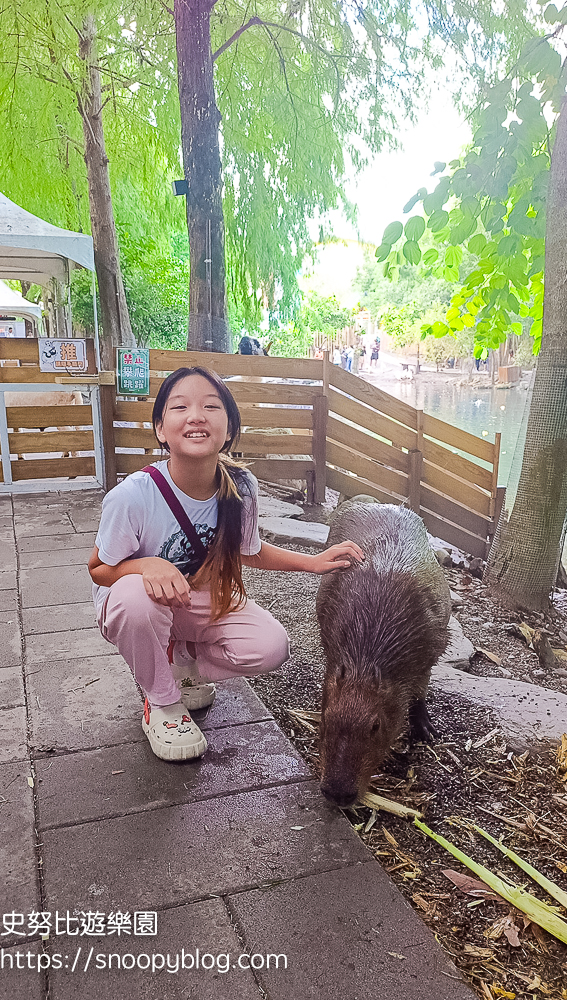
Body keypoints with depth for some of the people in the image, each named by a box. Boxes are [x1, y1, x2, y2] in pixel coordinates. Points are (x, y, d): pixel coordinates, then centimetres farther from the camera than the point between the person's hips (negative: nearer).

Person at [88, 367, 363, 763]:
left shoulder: (241, 487, -18)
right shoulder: (132, 497, -31)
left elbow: (249, 551, 2)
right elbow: (100, 569, -16)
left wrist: (314, 561, -7)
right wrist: (148, 566, -37)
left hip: (203, 600, 3)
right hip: (133, 609, -2)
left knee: (271, 647, -20)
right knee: (138, 595, -38)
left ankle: (179, 662, 10)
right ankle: (162, 702, -7)